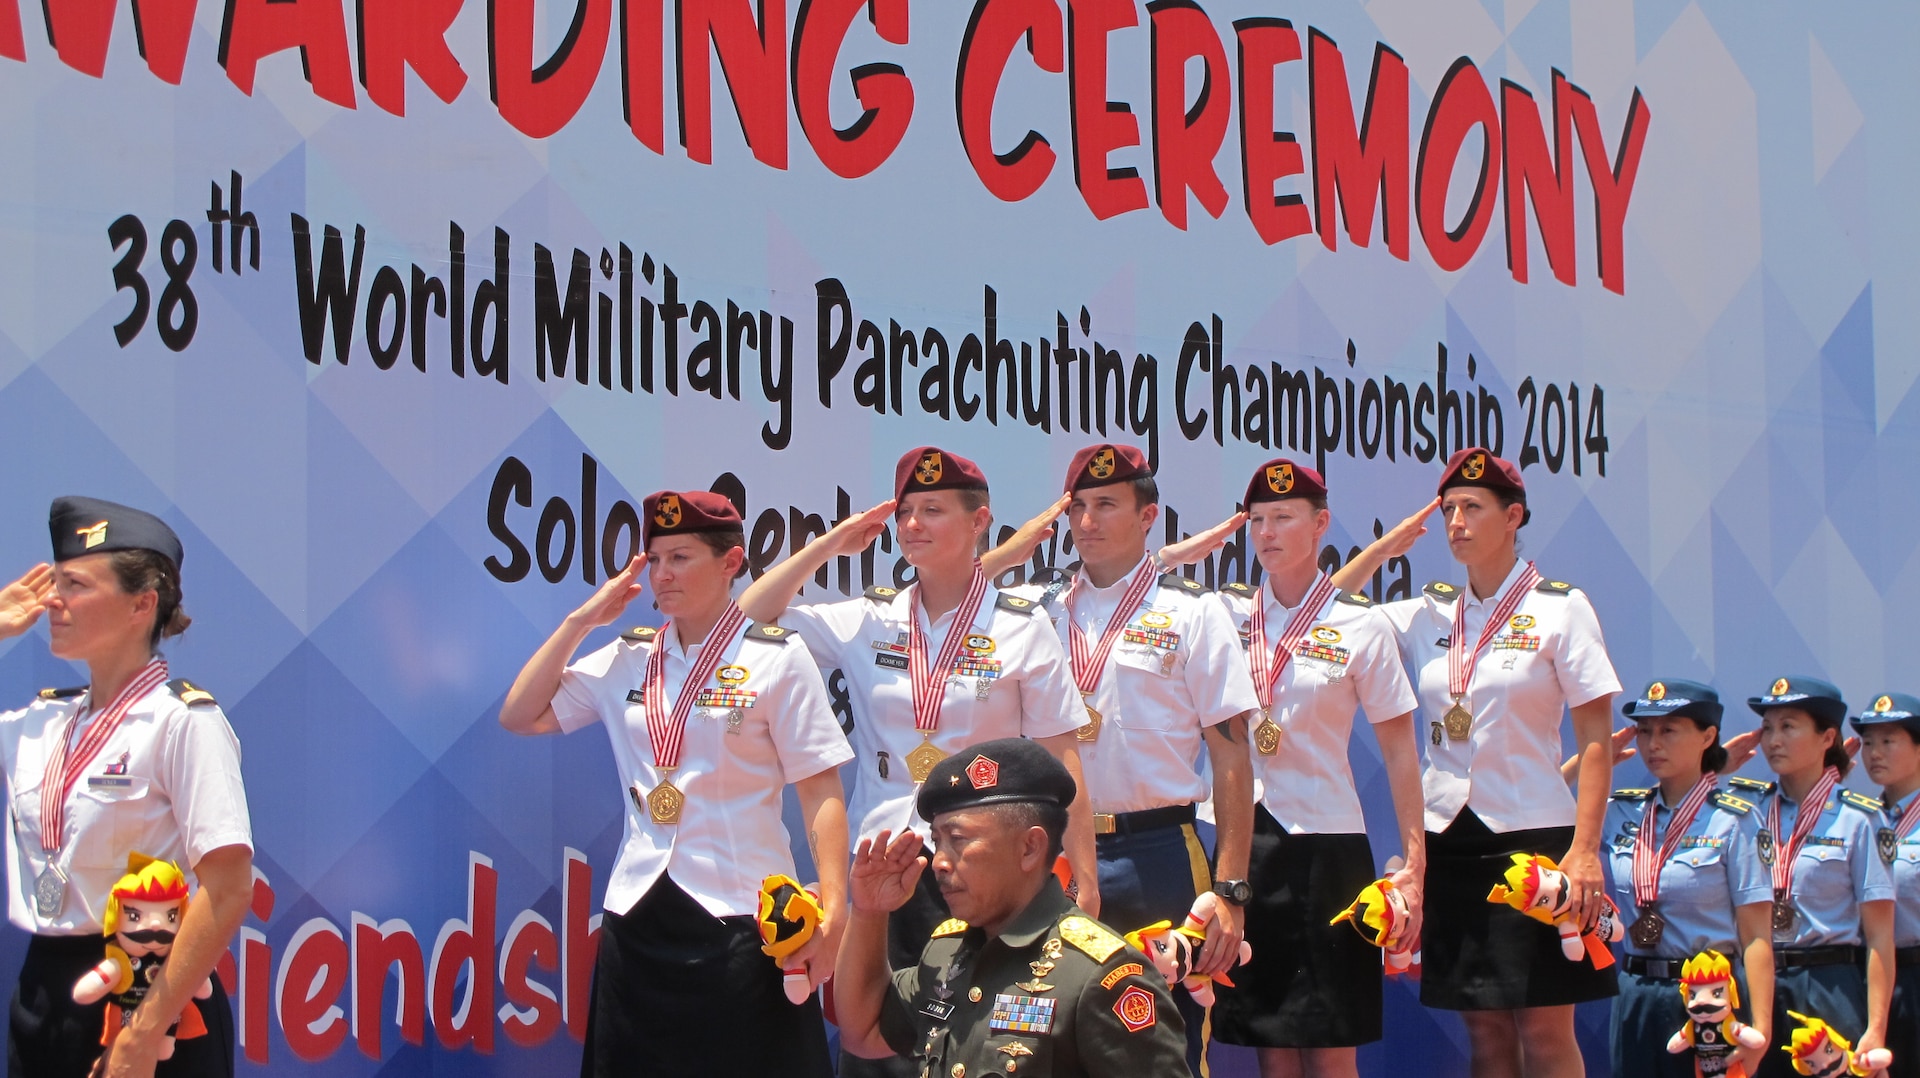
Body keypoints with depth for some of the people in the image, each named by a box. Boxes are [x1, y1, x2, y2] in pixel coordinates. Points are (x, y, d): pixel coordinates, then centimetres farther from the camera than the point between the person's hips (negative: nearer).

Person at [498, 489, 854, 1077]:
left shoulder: (777, 658, -3)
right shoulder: (628, 659, 10)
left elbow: (820, 792, -7)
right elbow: (520, 717, 12)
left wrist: (833, 908, -17)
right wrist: (582, 620, 7)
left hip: (740, 915, -4)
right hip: (637, 914, 4)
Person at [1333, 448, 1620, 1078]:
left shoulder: (1559, 608, -2)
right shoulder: (1428, 615, 10)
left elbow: (1596, 738, -6)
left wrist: (1585, 850, -15)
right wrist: (1386, 547, 4)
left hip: (1533, 833, -4)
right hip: (1448, 837, 4)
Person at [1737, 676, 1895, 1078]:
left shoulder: (1859, 818, -3)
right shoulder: (1753, 810, 7)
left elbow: (1879, 936, -6)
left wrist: (1875, 1031, -11)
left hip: (1832, 988, -3)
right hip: (1759, 987, 3)